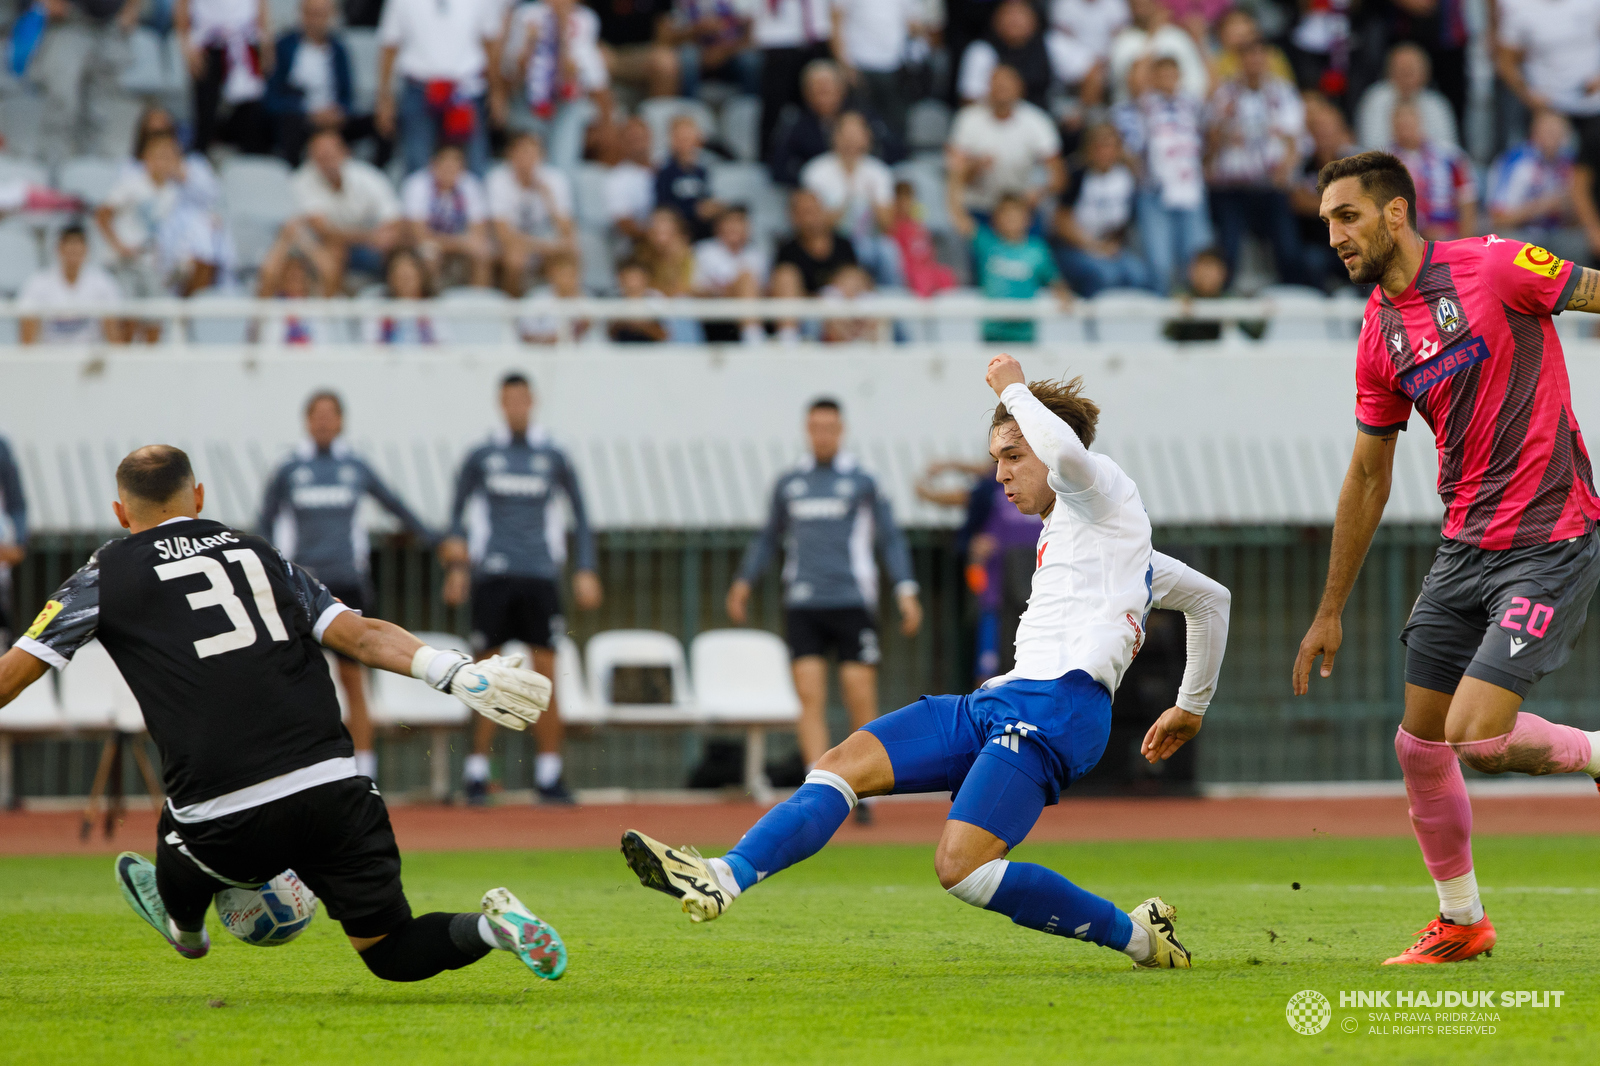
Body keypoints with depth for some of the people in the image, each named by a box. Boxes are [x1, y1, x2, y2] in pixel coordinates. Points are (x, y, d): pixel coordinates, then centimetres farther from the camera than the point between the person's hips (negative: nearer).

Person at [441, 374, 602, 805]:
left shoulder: (553, 459, 10)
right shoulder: (480, 458, 9)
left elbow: (580, 517, 16)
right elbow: (457, 514, 15)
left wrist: (586, 570, 6)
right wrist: (457, 564, 3)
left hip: (539, 576, 1)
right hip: (492, 576, 0)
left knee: (545, 674, -5)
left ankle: (549, 774, -2)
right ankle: (477, 774, 2)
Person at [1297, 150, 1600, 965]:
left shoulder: (1491, 268, -12)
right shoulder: (1379, 338, 9)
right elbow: (1368, 477, 17)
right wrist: (1330, 610, 19)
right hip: (1464, 551, 7)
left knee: (1476, 737, -17)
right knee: (1420, 744, 6)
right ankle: (1460, 921, 23)